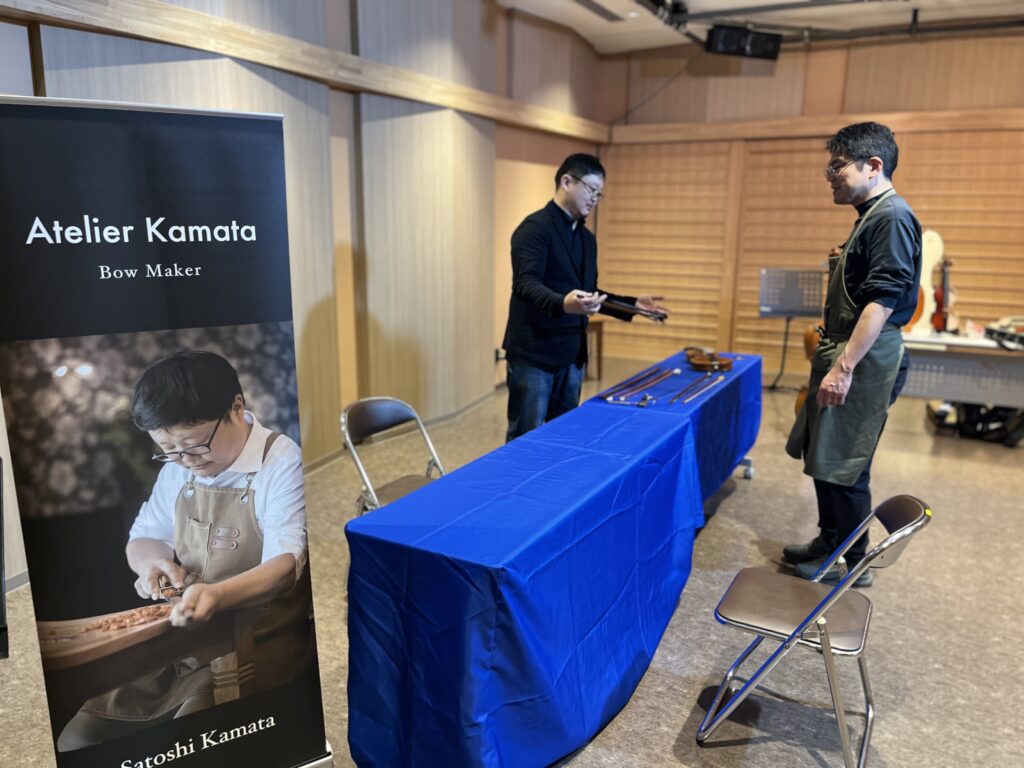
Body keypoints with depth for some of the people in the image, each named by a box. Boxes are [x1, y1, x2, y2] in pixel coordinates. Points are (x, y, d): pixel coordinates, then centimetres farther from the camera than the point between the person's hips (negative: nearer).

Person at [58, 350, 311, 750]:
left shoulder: (283, 462, -14)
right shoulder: (177, 470, 8)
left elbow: (285, 564, -22)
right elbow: (141, 540, 19)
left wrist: (217, 595, -41)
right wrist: (155, 561, -6)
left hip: (258, 644, -7)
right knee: (77, 740, 0)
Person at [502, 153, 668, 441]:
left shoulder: (587, 238, 15)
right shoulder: (535, 227, -12)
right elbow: (526, 284, -27)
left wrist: (632, 305, 9)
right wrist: (563, 304, -46)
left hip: (572, 355, 9)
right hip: (533, 355, -8)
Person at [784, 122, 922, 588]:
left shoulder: (892, 217, -15)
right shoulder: (872, 216, 15)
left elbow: (884, 300, -23)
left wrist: (844, 367, -26)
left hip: (863, 360, -10)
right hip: (843, 353, 10)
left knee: (843, 465, -1)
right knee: (821, 455, 16)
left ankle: (852, 563, 15)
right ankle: (829, 541, 31)